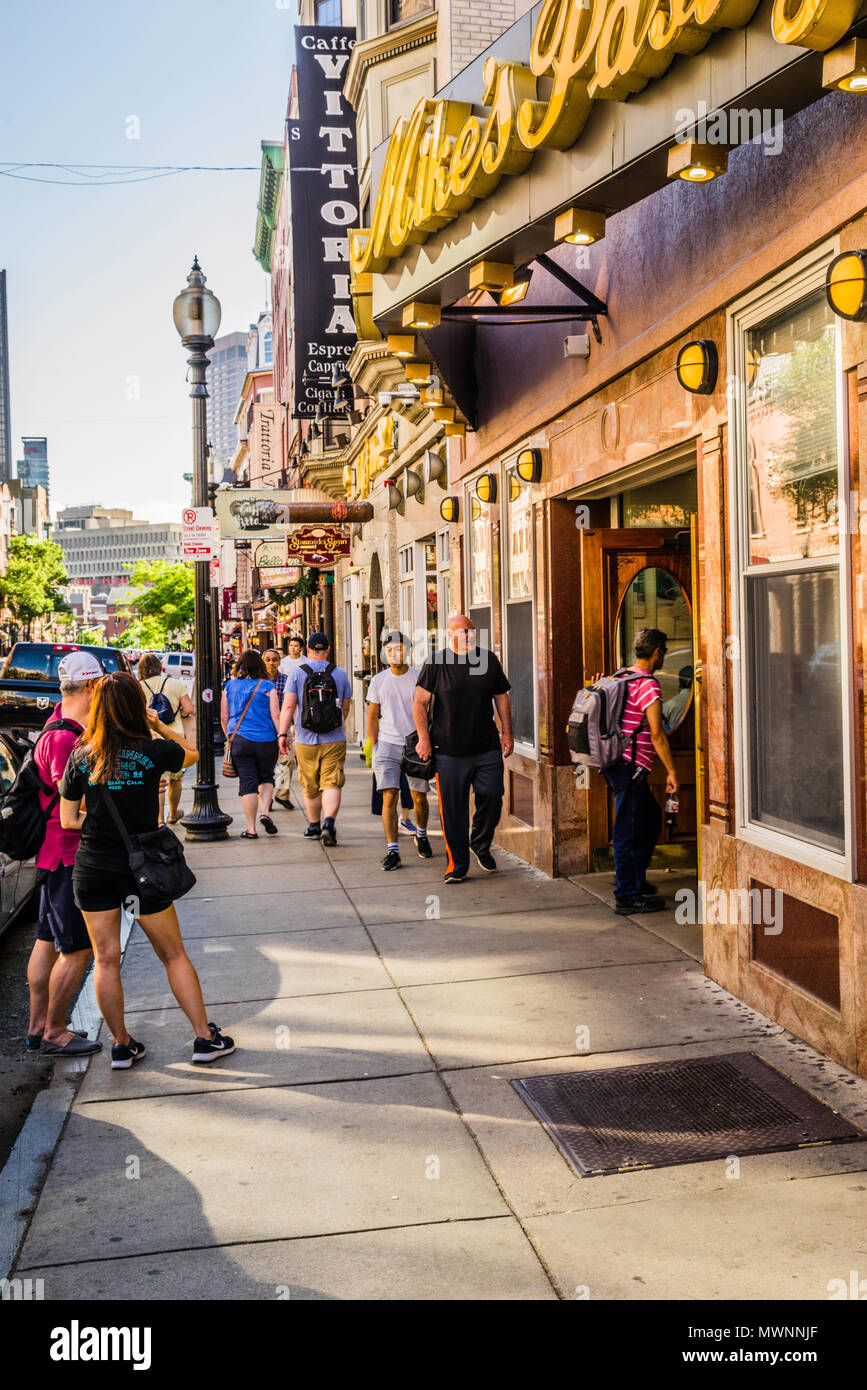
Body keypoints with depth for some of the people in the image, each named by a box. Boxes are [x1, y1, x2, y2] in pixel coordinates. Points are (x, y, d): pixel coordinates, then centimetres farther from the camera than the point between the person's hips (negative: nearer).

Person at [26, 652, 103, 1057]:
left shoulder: (64, 718, 4)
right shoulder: (63, 739, -24)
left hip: (55, 852, 10)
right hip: (68, 854, -10)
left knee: (48, 940, 17)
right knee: (78, 948, 0)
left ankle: (38, 1025, 28)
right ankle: (54, 1033, 12)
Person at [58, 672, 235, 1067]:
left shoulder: (81, 757, -5)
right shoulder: (154, 751, -11)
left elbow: (68, 820, 1)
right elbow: (192, 753, 10)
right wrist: (159, 725, 11)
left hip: (92, 869, 2)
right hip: (142, 869, -1)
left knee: (106, 960, 13)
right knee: (173, 954, 12)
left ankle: (121, 1045, 21)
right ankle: (205, 1037, 17)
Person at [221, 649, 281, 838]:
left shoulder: (230, 686, 5)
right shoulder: (267, 687, -1)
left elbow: (224, 716, 10)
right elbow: (275, 715, -6)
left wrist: (229, 735, 23)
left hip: (239, 740, 1)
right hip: (266, 740, -1)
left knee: (248, 782, 3)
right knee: (267, 778, 19)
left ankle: (251, 828, 2)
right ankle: (265, 812, -2)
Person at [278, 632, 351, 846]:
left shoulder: (297, 673, -2)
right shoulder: (340, 674, 3)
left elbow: (288, 706, -9)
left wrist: (283, 733, -6)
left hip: (305, 741, 0)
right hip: (334, 740, 0)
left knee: (310, 788, 14)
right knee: (331, 785, -4)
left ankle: (313, 826, 26)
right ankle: (329, 823, -24)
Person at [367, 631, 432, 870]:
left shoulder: (420, 678, -1)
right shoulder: (378, 681, 5)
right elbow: (373, 717, 11)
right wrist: (374, 747, 6)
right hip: (387, 744, 1)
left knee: (419, 797, 9)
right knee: (389, 796, -10)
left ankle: (421, 835, 37)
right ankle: (392, 851, -8)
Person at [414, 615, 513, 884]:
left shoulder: (488, 660, 8)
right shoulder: (435, 664, -1)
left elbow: (501, 698, 17)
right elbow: (420, 703, -1)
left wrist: (506, 733, 13)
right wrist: (424, 738, -8)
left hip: (487, 749, 3)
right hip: (448, 751, -2)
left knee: (492, 799, -1)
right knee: (453, 809, 0)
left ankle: (481, 846, 26)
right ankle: (457, 863, 12)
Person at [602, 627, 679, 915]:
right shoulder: (648, 685, -14)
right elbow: (656, 734, -19)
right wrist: (671, 771, -12)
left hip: (616, 763, 10)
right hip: (630, 767, -10)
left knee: (651, 818, 20)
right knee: (629, 831, -4)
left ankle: (634, 878, 28)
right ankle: (627, 896, 1)